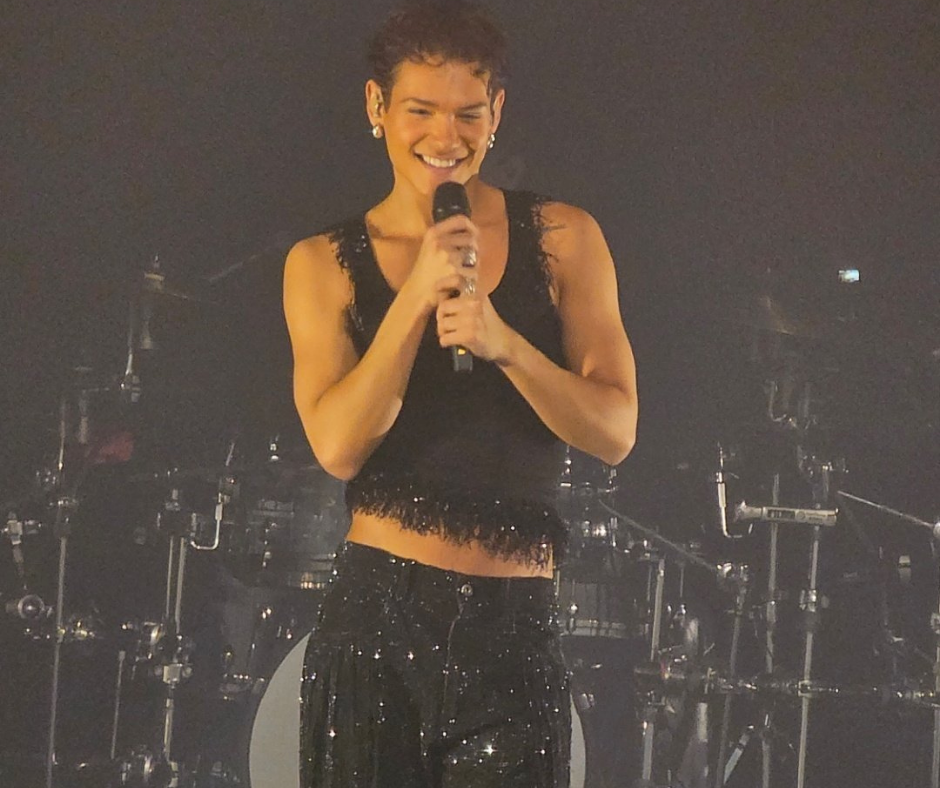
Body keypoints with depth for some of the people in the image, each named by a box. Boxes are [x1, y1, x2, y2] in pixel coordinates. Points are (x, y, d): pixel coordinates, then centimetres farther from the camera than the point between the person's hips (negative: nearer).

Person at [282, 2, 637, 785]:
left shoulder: (563, 239, 5)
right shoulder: (324, 264, 5)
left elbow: (615, 431, -2)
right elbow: (338, 446, -7)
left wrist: (503, 342, -18)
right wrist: (417, 295, -15)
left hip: (515, 624, 0)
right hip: (377, 612, 0)